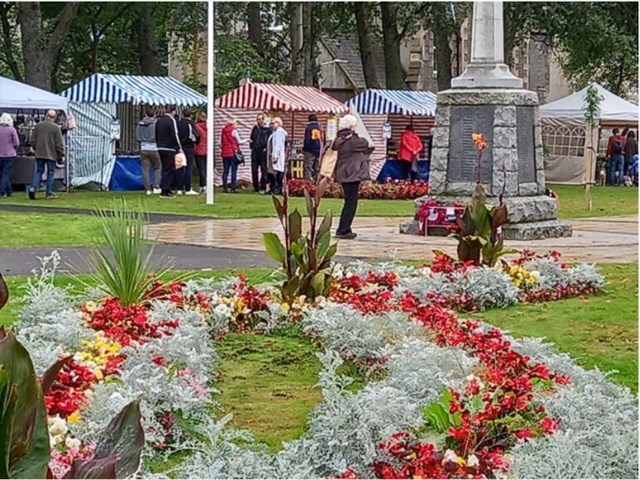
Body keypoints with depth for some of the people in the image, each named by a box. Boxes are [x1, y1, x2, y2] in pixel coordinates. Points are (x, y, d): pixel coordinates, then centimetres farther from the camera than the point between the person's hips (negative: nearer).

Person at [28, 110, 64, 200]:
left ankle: (33, 187, -8)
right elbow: (59, 143, -9)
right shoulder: (56, 127, -9)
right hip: (51, 154, -3)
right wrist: (61, 155, -1)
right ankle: (49, 193, 6)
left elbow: (34, 140, 10)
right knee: (50, 173, 5)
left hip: (39, 154, 3)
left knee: (39, 171, 11)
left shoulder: (38, 126, 4)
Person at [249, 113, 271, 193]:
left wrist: (266, 148, -9)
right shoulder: (255, 129, 16)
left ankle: (263, 188, -1)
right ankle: (256, 187, 10)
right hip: (255, 152, 5)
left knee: (264, 170, -4)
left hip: (263, 152, -5)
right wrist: (252, 146, 8)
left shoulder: (267, 129, 1)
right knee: (254, 170, 3)